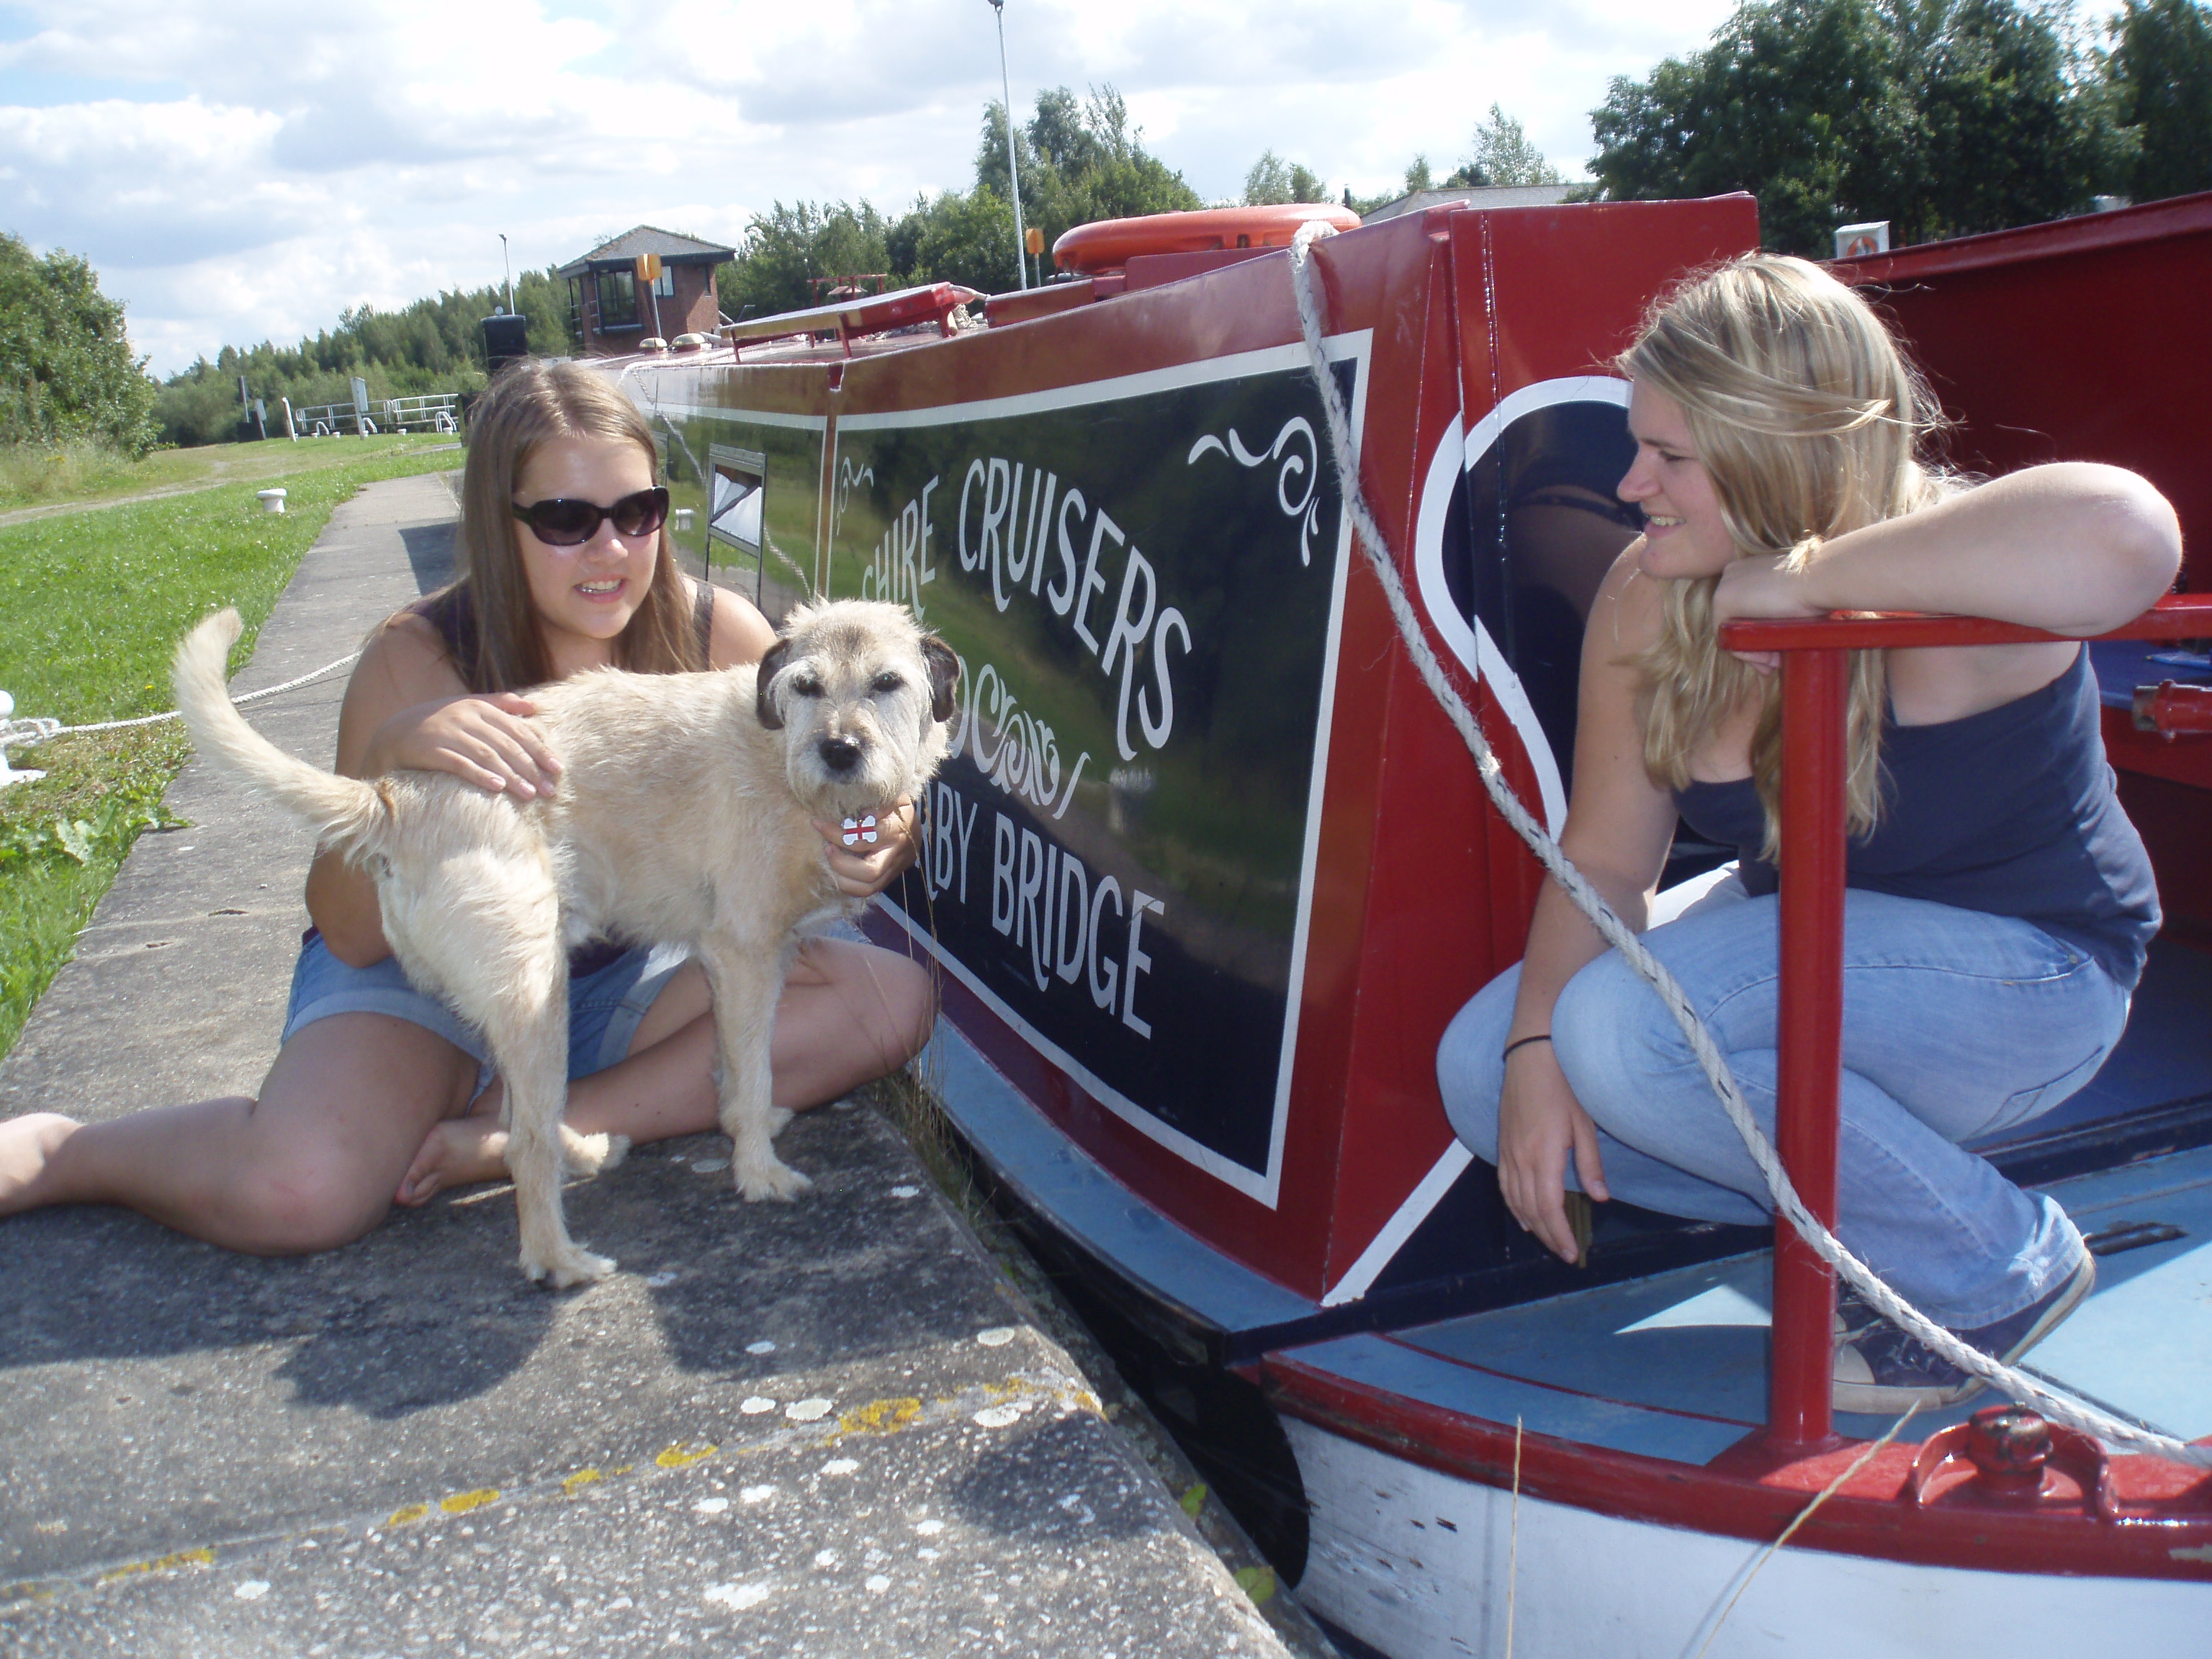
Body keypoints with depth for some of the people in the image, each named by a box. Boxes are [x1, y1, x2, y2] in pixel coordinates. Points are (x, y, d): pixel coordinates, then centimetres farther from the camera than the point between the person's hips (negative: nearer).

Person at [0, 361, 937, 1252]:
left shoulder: (715, 634, -12)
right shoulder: (418, 662, -18)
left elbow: (813, 809, -6)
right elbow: (351, 938, -18)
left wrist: (866, 855, -31)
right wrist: (392, 757, -36)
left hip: (622, 982, 4)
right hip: (424, 980, -3)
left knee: (893, 1001, -19)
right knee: (303, 1189, -34)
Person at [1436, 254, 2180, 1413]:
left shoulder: (1940, 588, -29)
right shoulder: (1650, 598, -10)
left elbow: (2127, 536, -53)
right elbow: (1605, 857, -8)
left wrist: (1808, 577, -42)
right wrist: (1537, 1050, -22)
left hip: (2022, 968, -7)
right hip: (1807, 934, 7)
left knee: (1625, 1026, -30)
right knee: (1484, 1068, -7)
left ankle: (1997, 1269, -8)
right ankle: (1859, 1194, 6)